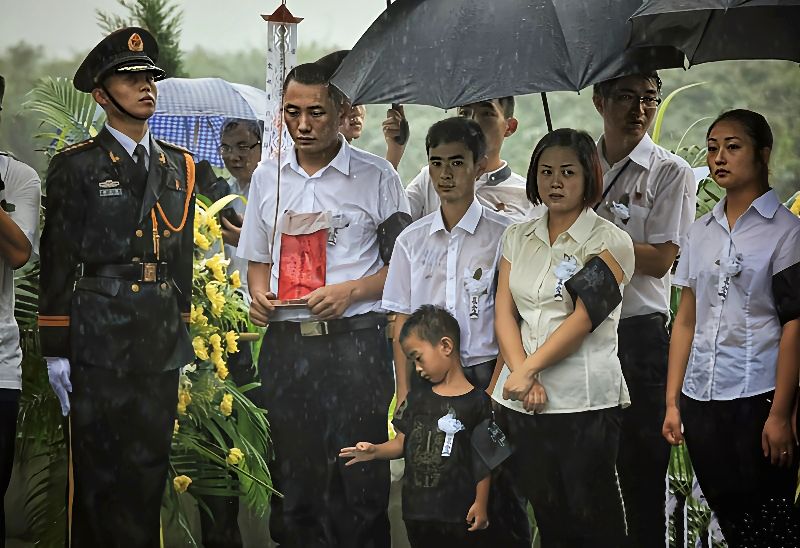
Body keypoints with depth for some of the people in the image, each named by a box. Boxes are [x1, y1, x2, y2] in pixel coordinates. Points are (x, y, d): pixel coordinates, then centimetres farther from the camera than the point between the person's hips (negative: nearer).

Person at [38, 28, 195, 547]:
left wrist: (185, 337, 14)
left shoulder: (179, 166, 14)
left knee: (149, 467, 8)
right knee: (99, 471, 0)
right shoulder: (76, 166, -1)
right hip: (98, 342, -4)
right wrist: (56, 349, -6)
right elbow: (58, 261, -3)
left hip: (163, 345, 4)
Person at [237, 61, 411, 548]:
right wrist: (259, 292, 1)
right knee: (291, 478, 8)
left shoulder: (376, 176, -1)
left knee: (358, 486, -3)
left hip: (355, 343, -4)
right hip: (286, 343, 4)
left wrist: (351, 291, -14)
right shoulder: (268, 178, 12)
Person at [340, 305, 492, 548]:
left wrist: (480, 504, -7)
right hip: (417, 509, 5)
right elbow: (403, 441, 11)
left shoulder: (476, 401, -7)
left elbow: (483, 460, -6)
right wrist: (375, 451, -7)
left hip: (458, 512, -5)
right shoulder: (418, 396, 9)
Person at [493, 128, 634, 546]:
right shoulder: (517, 237, 13)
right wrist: (523, 378, -9)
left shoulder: (610, 242, -2)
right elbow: (504, 312, 6)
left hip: (585, 402, -5)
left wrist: (526, 370, -14)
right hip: (522, 401, 5)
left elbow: (584, 317, -12)